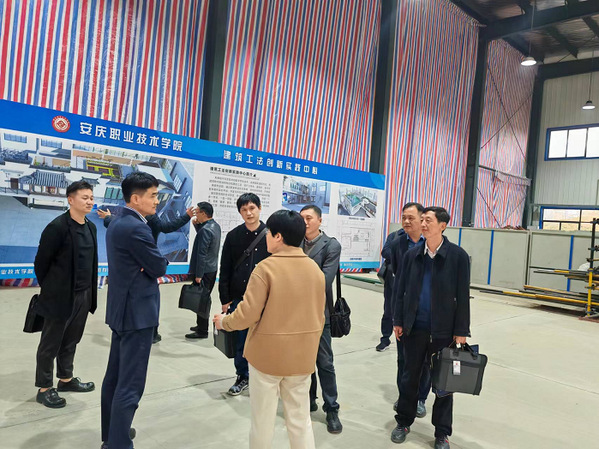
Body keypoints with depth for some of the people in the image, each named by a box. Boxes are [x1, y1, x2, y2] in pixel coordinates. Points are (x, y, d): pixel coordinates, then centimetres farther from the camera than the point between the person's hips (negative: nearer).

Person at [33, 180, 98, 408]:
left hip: (83, 295, 7)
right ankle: (44, 389, 21)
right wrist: (49, 289, 0)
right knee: (50, 344, 8)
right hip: (61, 296, -7)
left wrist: (90, 291, 12)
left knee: (71, 341, 20)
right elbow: (41, 262, -10)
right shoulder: (57, 227, -16)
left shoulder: (91, 227, 7)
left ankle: (66, 379, 35)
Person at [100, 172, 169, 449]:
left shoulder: (117, 224, 11)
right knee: (130, 384, -3)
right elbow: (160, 268, -15)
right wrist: (159, 262, 4)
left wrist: (150, 264, -4)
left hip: (122, 308, 11)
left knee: (115, 377, 20)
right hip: (137, 311, -11)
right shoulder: (136, 228, -21)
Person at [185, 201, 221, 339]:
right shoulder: (216, 226, 9)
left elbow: (202, 254, -21)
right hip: (212, 269, 10)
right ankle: (201, 325, 31)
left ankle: (202, 331, 6)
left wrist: (198, 275, -18)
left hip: (204, 271, -10)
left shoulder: (205, 230, -20)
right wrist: (197, 225, 8)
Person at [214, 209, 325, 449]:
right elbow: (319, 317, 6)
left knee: (262, 418, 13)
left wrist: (224, 321, 3)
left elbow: (248, 314, -17)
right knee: (300, 418, 16)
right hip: (302, 356, 5)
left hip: (268, 354, -4)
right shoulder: (316, 269, 0)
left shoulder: (266, 267, -17)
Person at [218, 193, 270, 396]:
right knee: (239, 341, 12)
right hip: (238, 298, 2)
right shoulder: (233, 236, 1)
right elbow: (225, 270, 3)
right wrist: (225, 299, 1)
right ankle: (242, 377, 30)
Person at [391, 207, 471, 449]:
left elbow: (462, 296, -6)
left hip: (443, 329, -2)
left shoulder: (458, 255, -7)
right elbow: (401, 290, 5)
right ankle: (403, 422, 33)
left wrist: (461, 331, -7)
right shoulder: (412, 254, 1)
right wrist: (398, 321, 3)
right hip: (415, 327, 2)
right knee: (410, 377, 15)